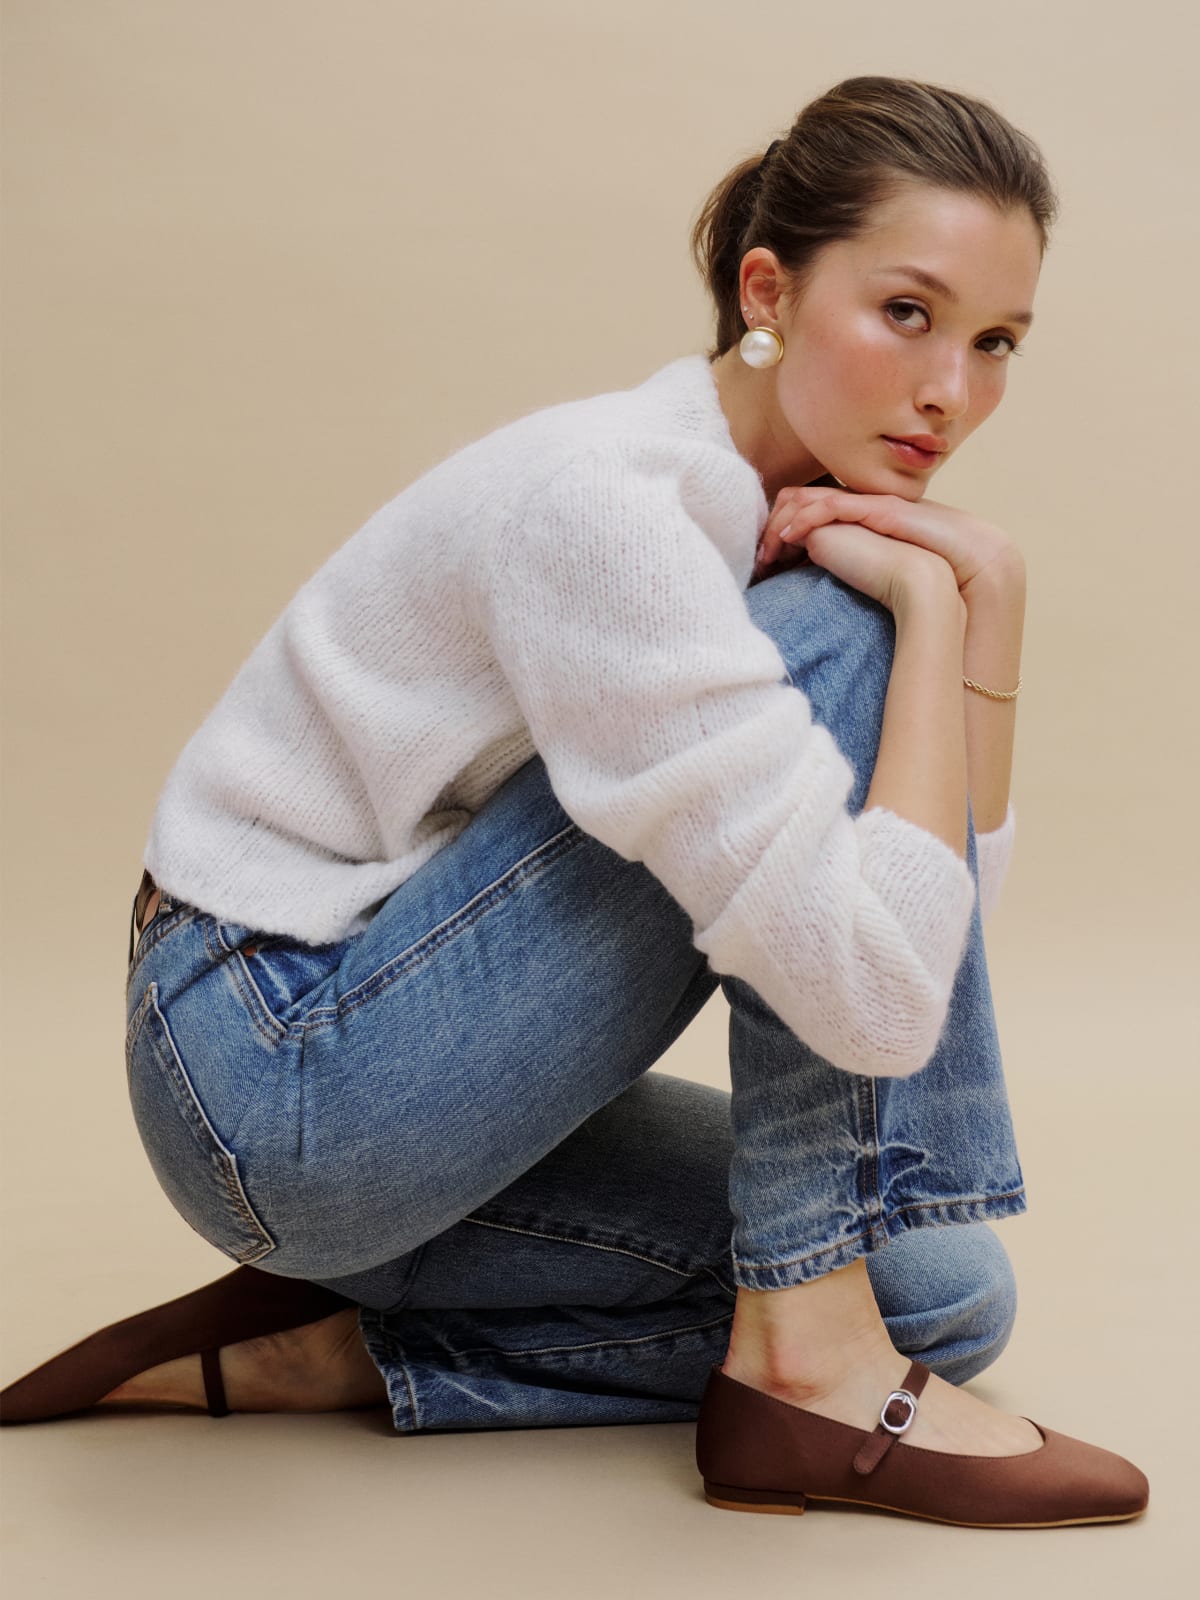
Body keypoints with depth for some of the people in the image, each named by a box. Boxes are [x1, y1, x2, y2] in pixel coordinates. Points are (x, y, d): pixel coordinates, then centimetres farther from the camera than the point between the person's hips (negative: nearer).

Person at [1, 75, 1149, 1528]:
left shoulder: (802, 509, 5)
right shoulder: (601, 497, -24)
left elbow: (951, 908, 2)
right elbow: (873, 993, -31)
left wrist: (989, 591, -10)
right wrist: (928, 601, -21)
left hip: (405, 1069, 9)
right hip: (283, 1076, -9)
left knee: (942, 1291, 3)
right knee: (851, 643, -18)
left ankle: (324, 1347, 3)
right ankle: (806, 1361, -14)